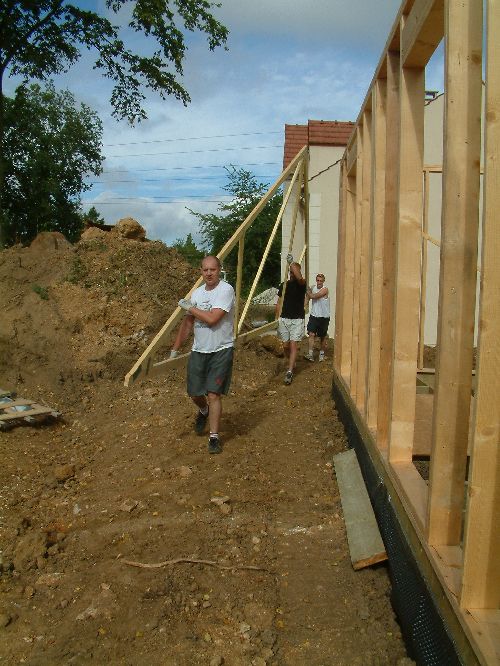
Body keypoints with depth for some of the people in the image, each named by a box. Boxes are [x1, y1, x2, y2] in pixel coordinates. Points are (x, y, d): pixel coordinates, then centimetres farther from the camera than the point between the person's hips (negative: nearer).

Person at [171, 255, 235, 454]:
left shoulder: (226, 290, -13)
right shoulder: (197, 293, 8)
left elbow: (212, 318, -25)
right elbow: (187, 322, 15)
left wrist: (190, 307, -11)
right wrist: (175, 349, 15)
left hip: (221, 351, -6)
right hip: (198, 350, 6)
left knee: (213, 394, -9)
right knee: (194, 393, 12)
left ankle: (214, 437, 4)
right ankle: (204, 411, 46)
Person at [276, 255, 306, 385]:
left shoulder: (301, 284, -4)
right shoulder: (283, 285, 8)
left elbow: (299, 277, -30)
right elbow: (279, 303, 12)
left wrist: (291, 262, -25)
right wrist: (278, 318, 5)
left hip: (297, 319, -4)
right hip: (284, 319, 4)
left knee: (293, 345, -10)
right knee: (286, 345, 8)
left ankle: (290, 372, -12)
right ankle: (291, 364, 33)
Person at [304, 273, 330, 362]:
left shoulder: (325, 289, -13)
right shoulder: (313, 288, 5)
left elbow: (313, 296, -20)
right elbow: (308, 298, 12)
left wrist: (308, 291, -7)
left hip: (323, 317, -3)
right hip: (314, 315, 4)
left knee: (323, 337, 9)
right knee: (311, 334, -9)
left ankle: (322, 354, 24)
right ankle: (310, 354, -11)